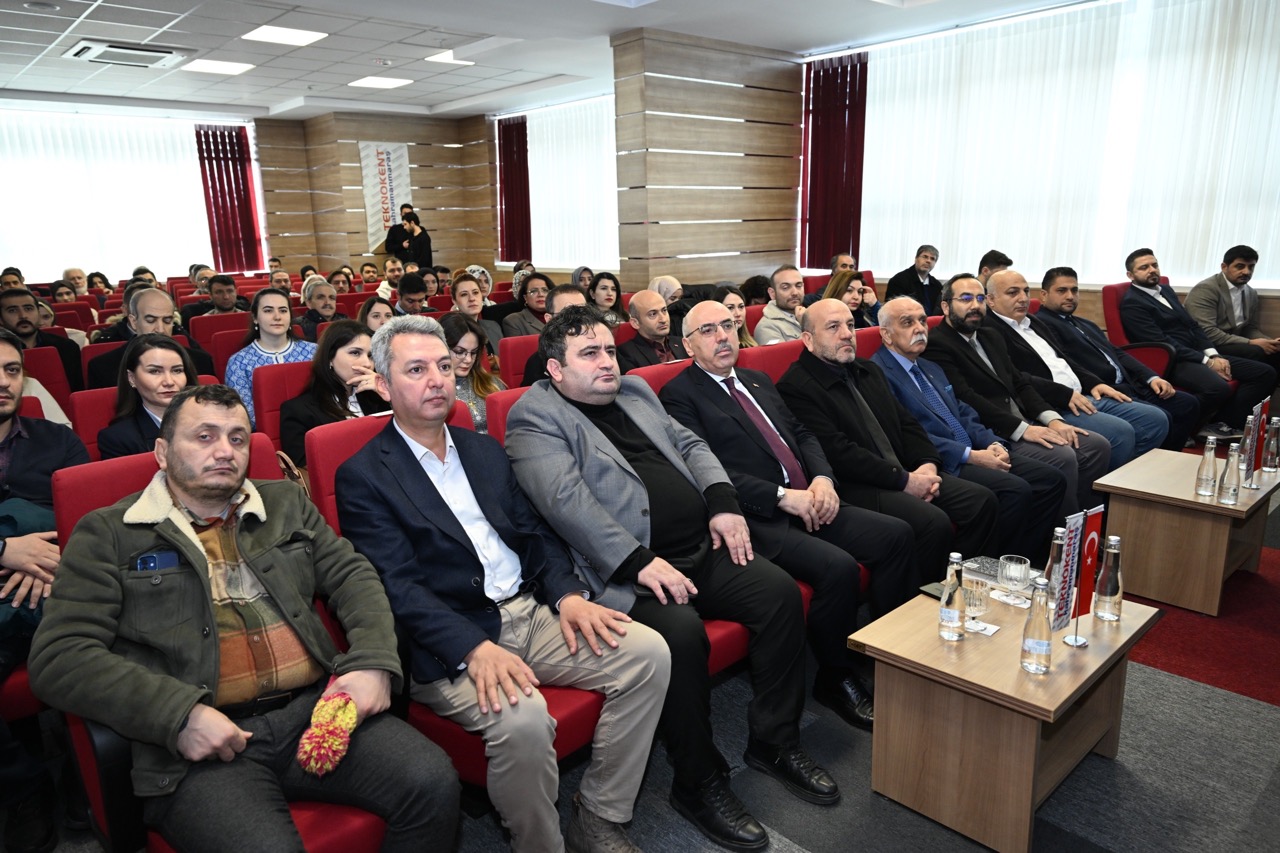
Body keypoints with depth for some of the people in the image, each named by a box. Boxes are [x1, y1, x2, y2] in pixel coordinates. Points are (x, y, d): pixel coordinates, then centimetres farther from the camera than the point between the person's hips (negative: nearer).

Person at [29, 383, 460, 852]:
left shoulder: (286, 505, 19)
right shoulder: (108, 535, 7)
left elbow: (353, 575, 14)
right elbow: (58, 657, -1)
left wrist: (374, 662, -5)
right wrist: (180, 715, -14)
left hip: (315, 708, 3)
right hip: (201, 742, -3)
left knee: (434, 783, -19)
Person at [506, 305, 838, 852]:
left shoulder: (634, 391, 21)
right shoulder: (535, 417, -4)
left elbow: (688, 444, 22)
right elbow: (565, 499, -17)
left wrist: (722, 501, 2)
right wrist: (638, 562, -25)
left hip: (704, 549, 8)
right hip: (630, 569, -7)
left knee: (780, 593, -8)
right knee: (681, 631, -31)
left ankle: (775, 743, 11)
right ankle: (698, 784, -6)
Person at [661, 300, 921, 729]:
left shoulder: (758, 381, 22)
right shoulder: (680, 395, -3)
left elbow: (803, 434, 20)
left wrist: (822, 478, -1)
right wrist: (784, 497, -17)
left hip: (809, 503, 8)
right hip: (760, 519, -8)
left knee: (896, 533, -7)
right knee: (838, 567, -27)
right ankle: (836, 679, -1)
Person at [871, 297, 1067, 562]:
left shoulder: (931, 369, 24)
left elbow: (964, 414, 21)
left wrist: (992, 443, 0)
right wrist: (971, 455, -16)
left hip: (973, 453, 9)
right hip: (940, 465, -9)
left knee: (1052, 479, -4)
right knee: (1016, 490, -26)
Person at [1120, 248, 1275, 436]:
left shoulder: (1166, 290, 19)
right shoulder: (1131, 304, -10)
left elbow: (1192, 325, 17)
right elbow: (1163, 343, -16)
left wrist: (1213, 355, 0)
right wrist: (1206, 362, -16)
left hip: (1199, 354, 9)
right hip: (1173, 361, -9)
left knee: (1265, 373, -2)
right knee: (1219, 388, -35)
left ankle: (1225, 421, -3)